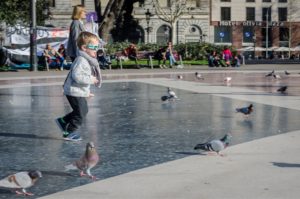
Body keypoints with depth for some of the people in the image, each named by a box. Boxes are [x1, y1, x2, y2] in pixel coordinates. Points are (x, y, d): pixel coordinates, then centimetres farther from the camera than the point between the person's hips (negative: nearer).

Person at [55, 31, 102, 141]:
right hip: (74, 92, -10)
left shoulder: (88, 60, 13)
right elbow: (76, 76, -31)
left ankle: (63, 121, 30)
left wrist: (86, 91, 23)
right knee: (80, 114, -3)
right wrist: (90, 79, -25)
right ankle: (69, 132, 11)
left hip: (80, 92, 10)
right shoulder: (81, 60, -21)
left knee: (83, 110, 19)